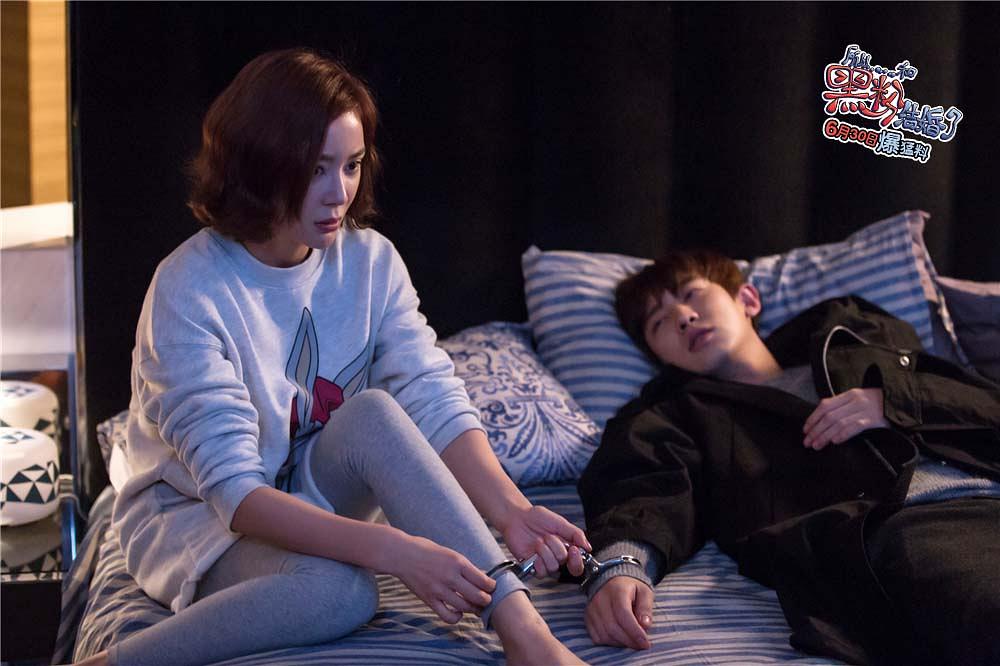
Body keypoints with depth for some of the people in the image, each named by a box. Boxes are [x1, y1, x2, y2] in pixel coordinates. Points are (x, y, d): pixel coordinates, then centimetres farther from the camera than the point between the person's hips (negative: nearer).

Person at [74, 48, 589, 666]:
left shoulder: (371, 260, -7)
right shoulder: (190, 289, -23)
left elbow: (438, 404, -16)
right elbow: (235, 490, -30)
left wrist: (511, 511, -35)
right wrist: (392, 550, -41)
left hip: (315, 496, 5)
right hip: (190, 515, -4)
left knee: (373, 412, -29)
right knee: (338, 590, -36)